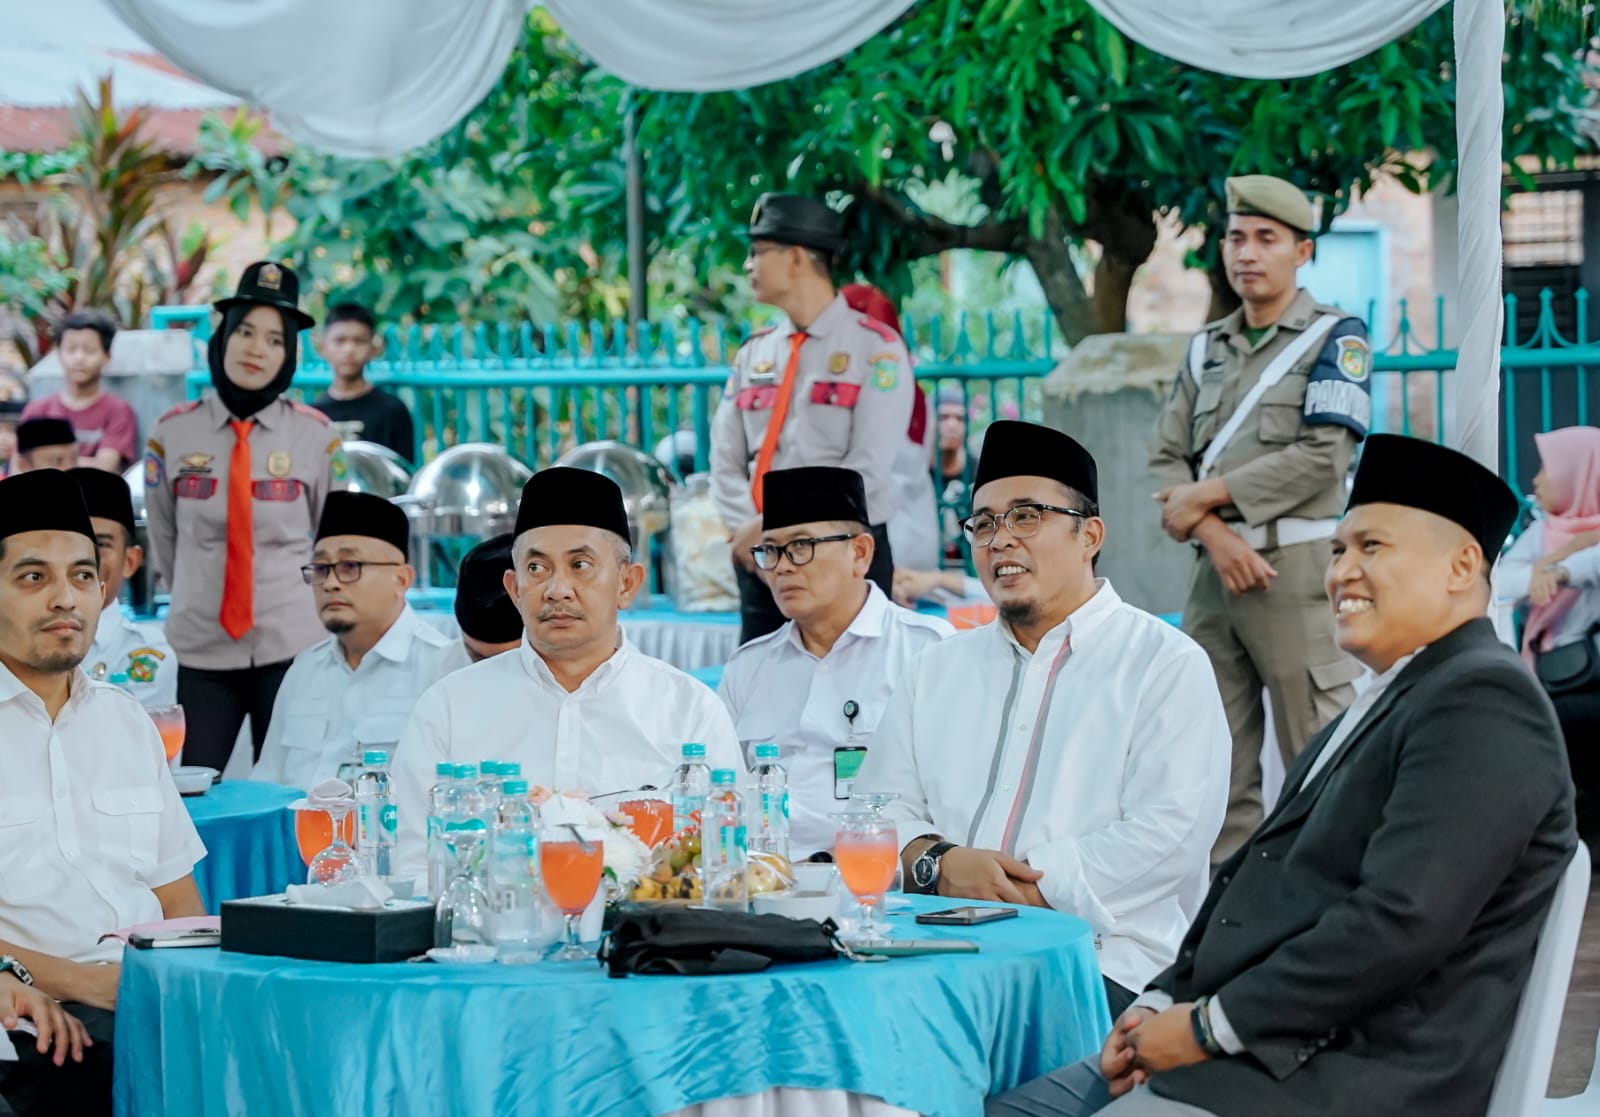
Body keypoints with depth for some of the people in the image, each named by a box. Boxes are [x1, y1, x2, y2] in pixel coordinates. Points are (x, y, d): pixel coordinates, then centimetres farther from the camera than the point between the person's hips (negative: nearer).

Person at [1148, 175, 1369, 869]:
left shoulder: (1335, 339, 0)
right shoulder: (1206, 350, 17)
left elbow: (1322, 458, -11)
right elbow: (1167, 459, 11)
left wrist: (1206, 495, -7)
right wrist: (1214, 533, -8)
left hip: (1297, 571, -6)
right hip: (1213, 573, 6)